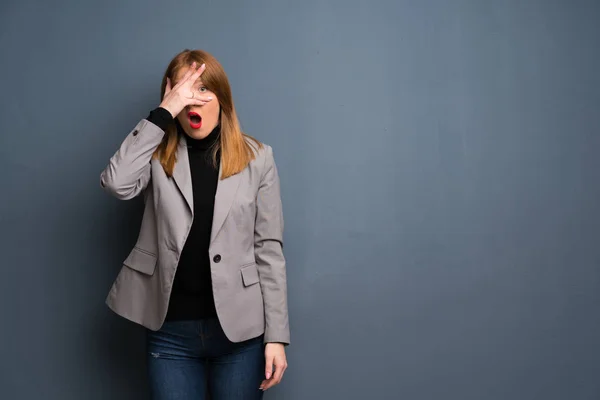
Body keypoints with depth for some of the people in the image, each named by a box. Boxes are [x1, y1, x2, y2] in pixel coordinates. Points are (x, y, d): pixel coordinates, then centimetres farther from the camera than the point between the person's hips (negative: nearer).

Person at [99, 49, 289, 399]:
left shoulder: (257, 157, 0)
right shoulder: (158, 155, 2)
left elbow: (269, 249, -1)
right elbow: (117, 183, -20)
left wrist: (276, 335, -4)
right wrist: (163, 112, -17)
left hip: (240, 329, 0)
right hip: (171, 331, 0)